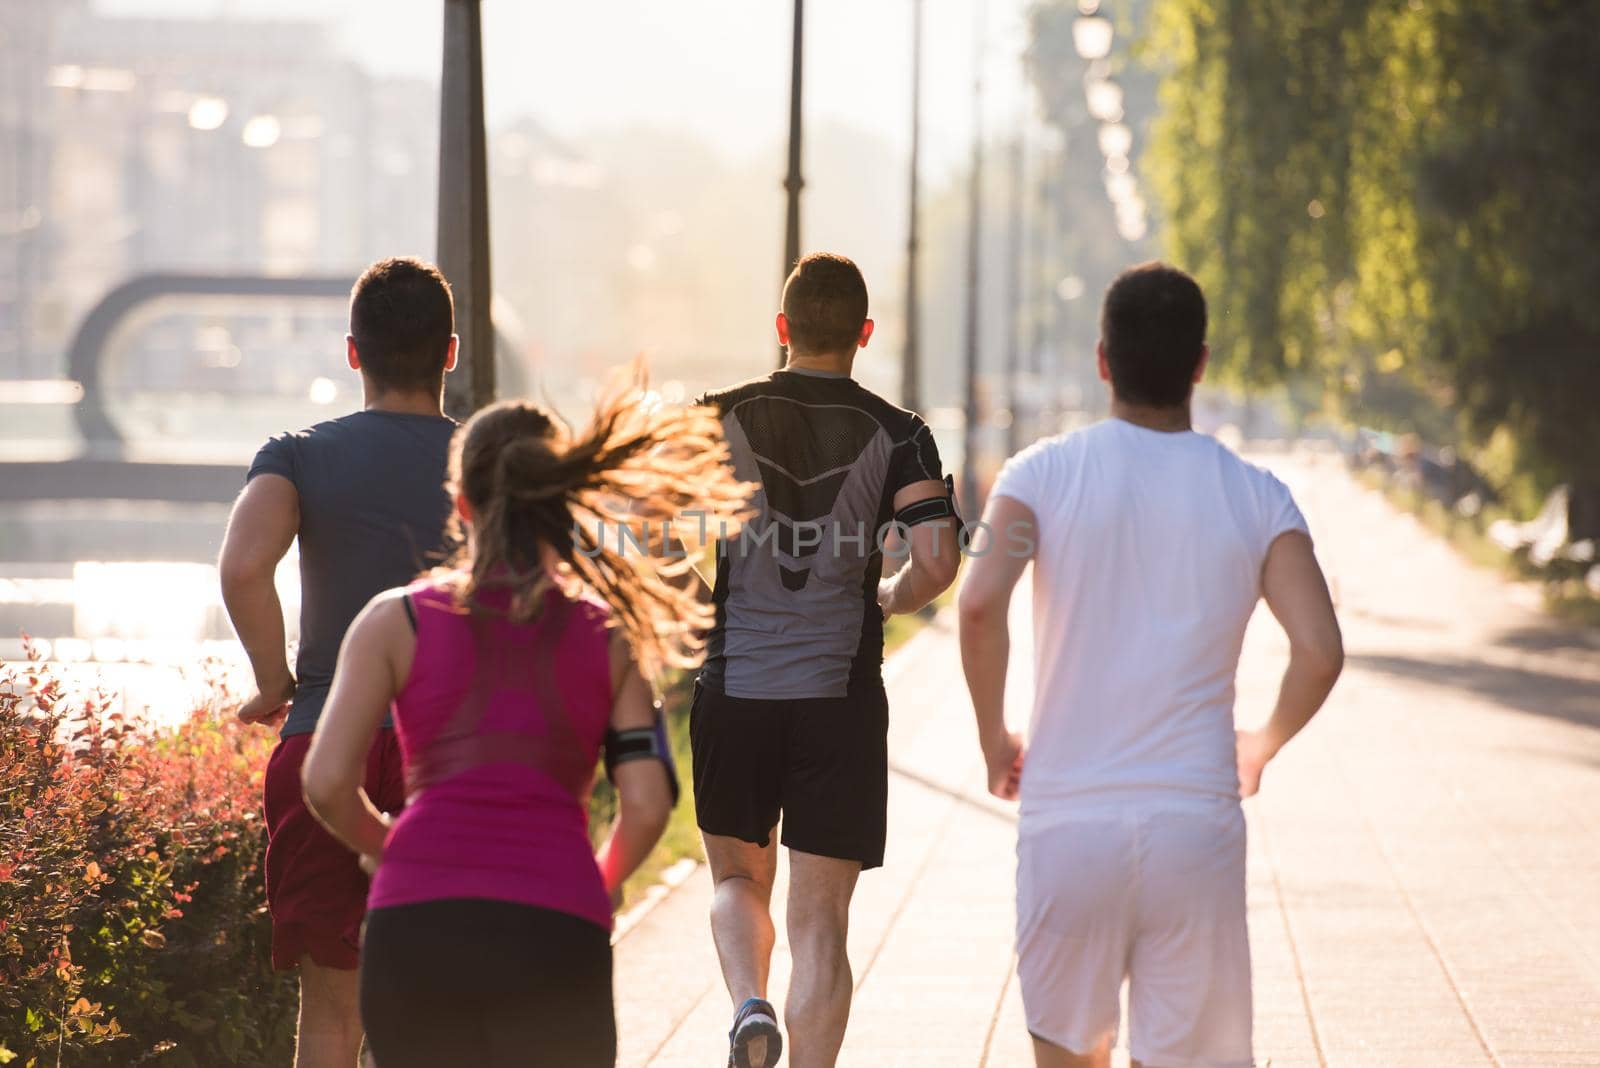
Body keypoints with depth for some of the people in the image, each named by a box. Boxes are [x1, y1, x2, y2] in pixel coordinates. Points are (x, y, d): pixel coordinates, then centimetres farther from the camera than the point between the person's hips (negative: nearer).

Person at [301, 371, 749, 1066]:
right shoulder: (609, 637, 13)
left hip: (418, 927, 0)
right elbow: (647, 806, 5)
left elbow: (328, 784, 1)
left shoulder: (397, 623, 10)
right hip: (557, 932, 0)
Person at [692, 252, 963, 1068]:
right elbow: (939, 562, -11)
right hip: (842, 697, -1)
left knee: (738, 879, 18)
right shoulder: (896, 435, -1)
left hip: (734, 693, 1)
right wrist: (891, 597, 10)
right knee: (820, 917, 4)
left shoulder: (718, 419, 1)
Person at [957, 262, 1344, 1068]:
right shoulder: (1255, 498, 2)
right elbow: (1320, 651, -8)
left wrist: (994, 737, 1)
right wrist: (1264, 744, 12)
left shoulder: (1043, 474, 0)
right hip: (1198, 824, 0)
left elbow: (981, 605, -16)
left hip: (1067, 820, 0)